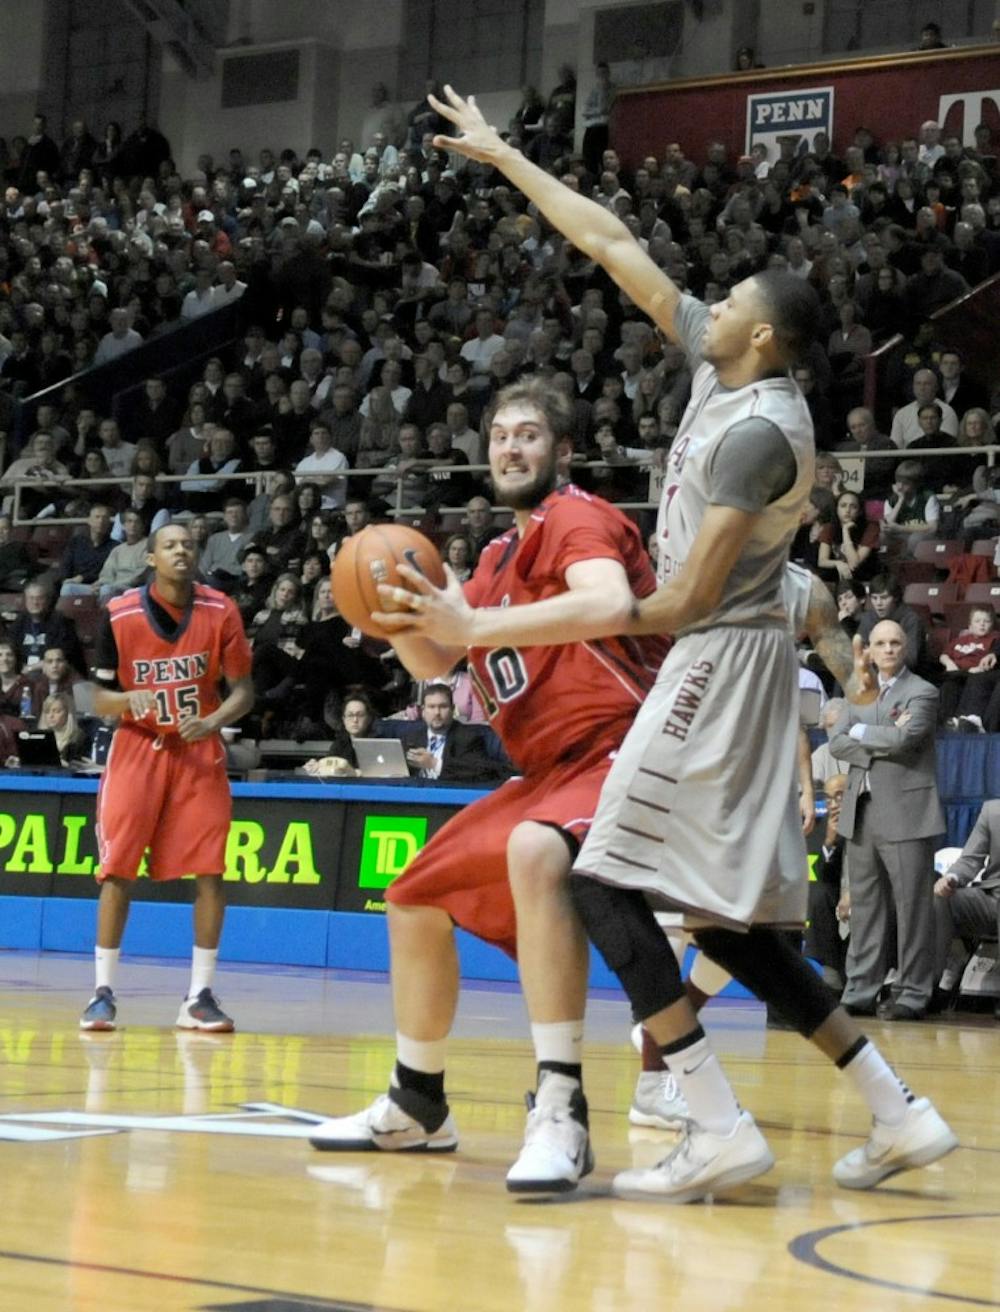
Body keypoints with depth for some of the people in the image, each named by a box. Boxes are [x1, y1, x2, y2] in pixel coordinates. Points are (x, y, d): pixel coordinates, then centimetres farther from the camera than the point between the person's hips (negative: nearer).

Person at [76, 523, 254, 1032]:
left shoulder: (220, 612, -6)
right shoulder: (121, 614, -9)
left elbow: (242, 690, -1)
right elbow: (95, 695, -2)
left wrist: (212, 722, -21)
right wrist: (125, 700, -24)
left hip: (199, 751, 1)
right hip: (138, 746, -1)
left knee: (210, 870, -5)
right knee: (118, 870, -5)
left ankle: (199, 996, 3)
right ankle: (103, 992, 4)